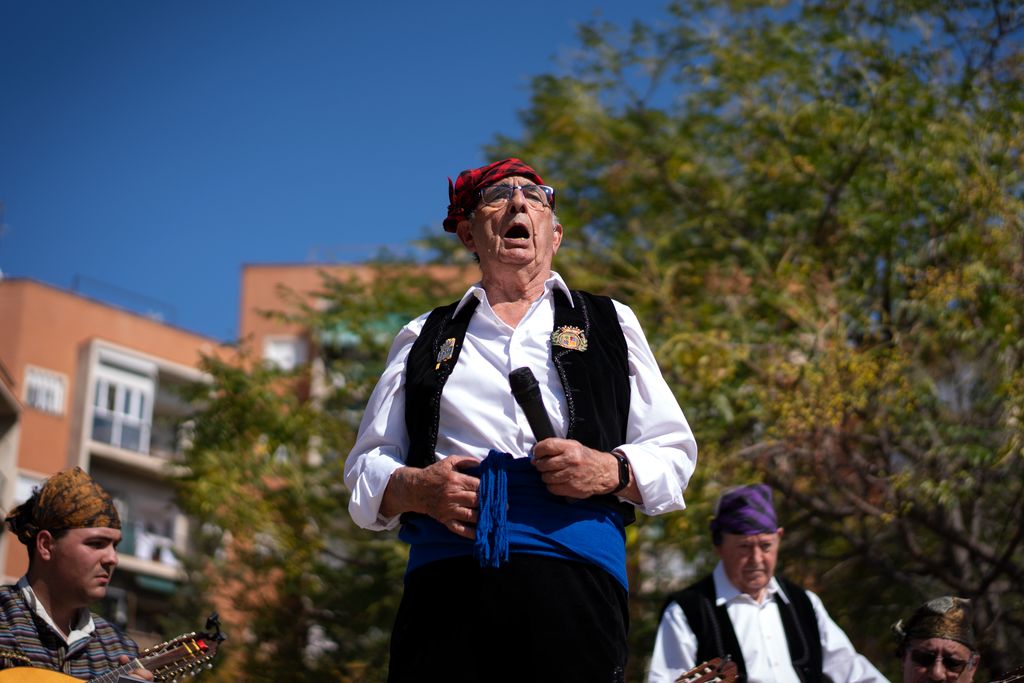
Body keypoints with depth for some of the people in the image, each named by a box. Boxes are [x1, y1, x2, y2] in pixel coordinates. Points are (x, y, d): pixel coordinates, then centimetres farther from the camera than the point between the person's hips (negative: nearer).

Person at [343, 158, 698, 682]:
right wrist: (414, 488, -3)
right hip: (446, 582, 1)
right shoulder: (425, 339, 24)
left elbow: (673, 455, 16)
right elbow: (366, 466, 20)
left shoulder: (610, 324, 22)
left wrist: (611, 471, -6)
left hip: (573, 583, -1)